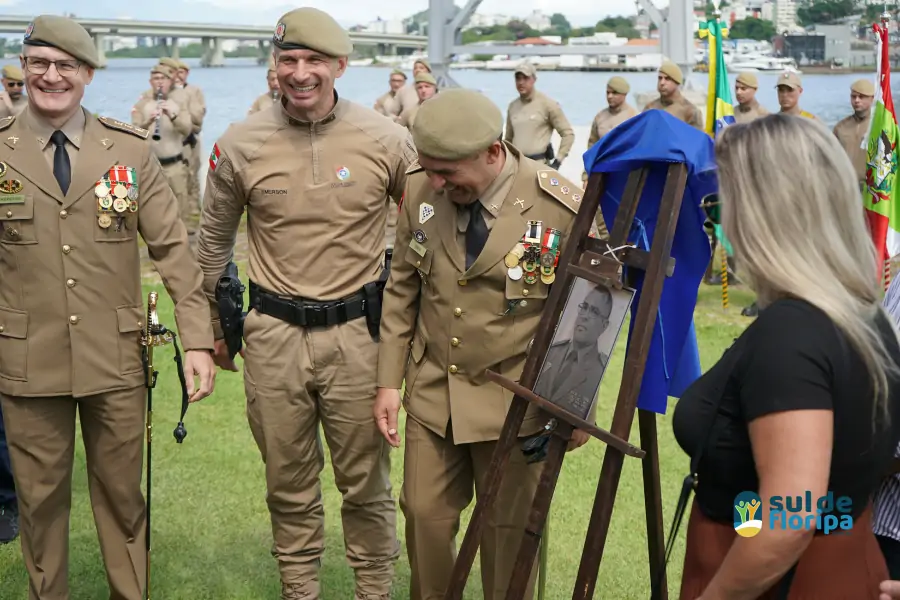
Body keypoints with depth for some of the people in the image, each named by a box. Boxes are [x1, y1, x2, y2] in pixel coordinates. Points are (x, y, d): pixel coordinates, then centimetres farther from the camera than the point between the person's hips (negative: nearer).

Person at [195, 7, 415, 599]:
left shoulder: (386, 139, -6)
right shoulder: (240, 144, -3)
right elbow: (214, 240, 12)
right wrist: (214, 327, 17)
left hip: (358, 333, -1)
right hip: (273, 335, 1)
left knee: (366, 483, 9)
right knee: (289, 484, 13)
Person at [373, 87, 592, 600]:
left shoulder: (564, 209, -19)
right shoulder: (421, 190, -6)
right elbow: (402, 290, 5)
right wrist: (389, 381, 4)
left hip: (514, 403, -4)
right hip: (431, 394, 4)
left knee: (509, 532, 9)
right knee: (425, 516, 13)